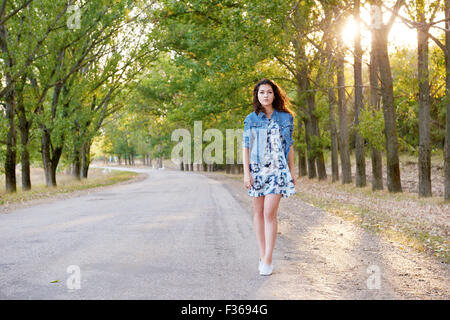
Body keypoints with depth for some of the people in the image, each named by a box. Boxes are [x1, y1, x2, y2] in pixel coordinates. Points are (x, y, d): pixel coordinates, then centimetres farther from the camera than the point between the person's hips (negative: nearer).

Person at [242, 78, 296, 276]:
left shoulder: (285, 117, 6)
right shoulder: (251, 119, 4)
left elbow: (289, 145, 11)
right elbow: (246, 146, 3)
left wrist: (291, 171, 10)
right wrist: (246, 172, -6)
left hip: (278, 169, -1)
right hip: (257, 169, 2)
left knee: (270, 213, -11)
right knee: (258, 211, 6)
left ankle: (268, 260, -8)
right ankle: (262, 254, 16)